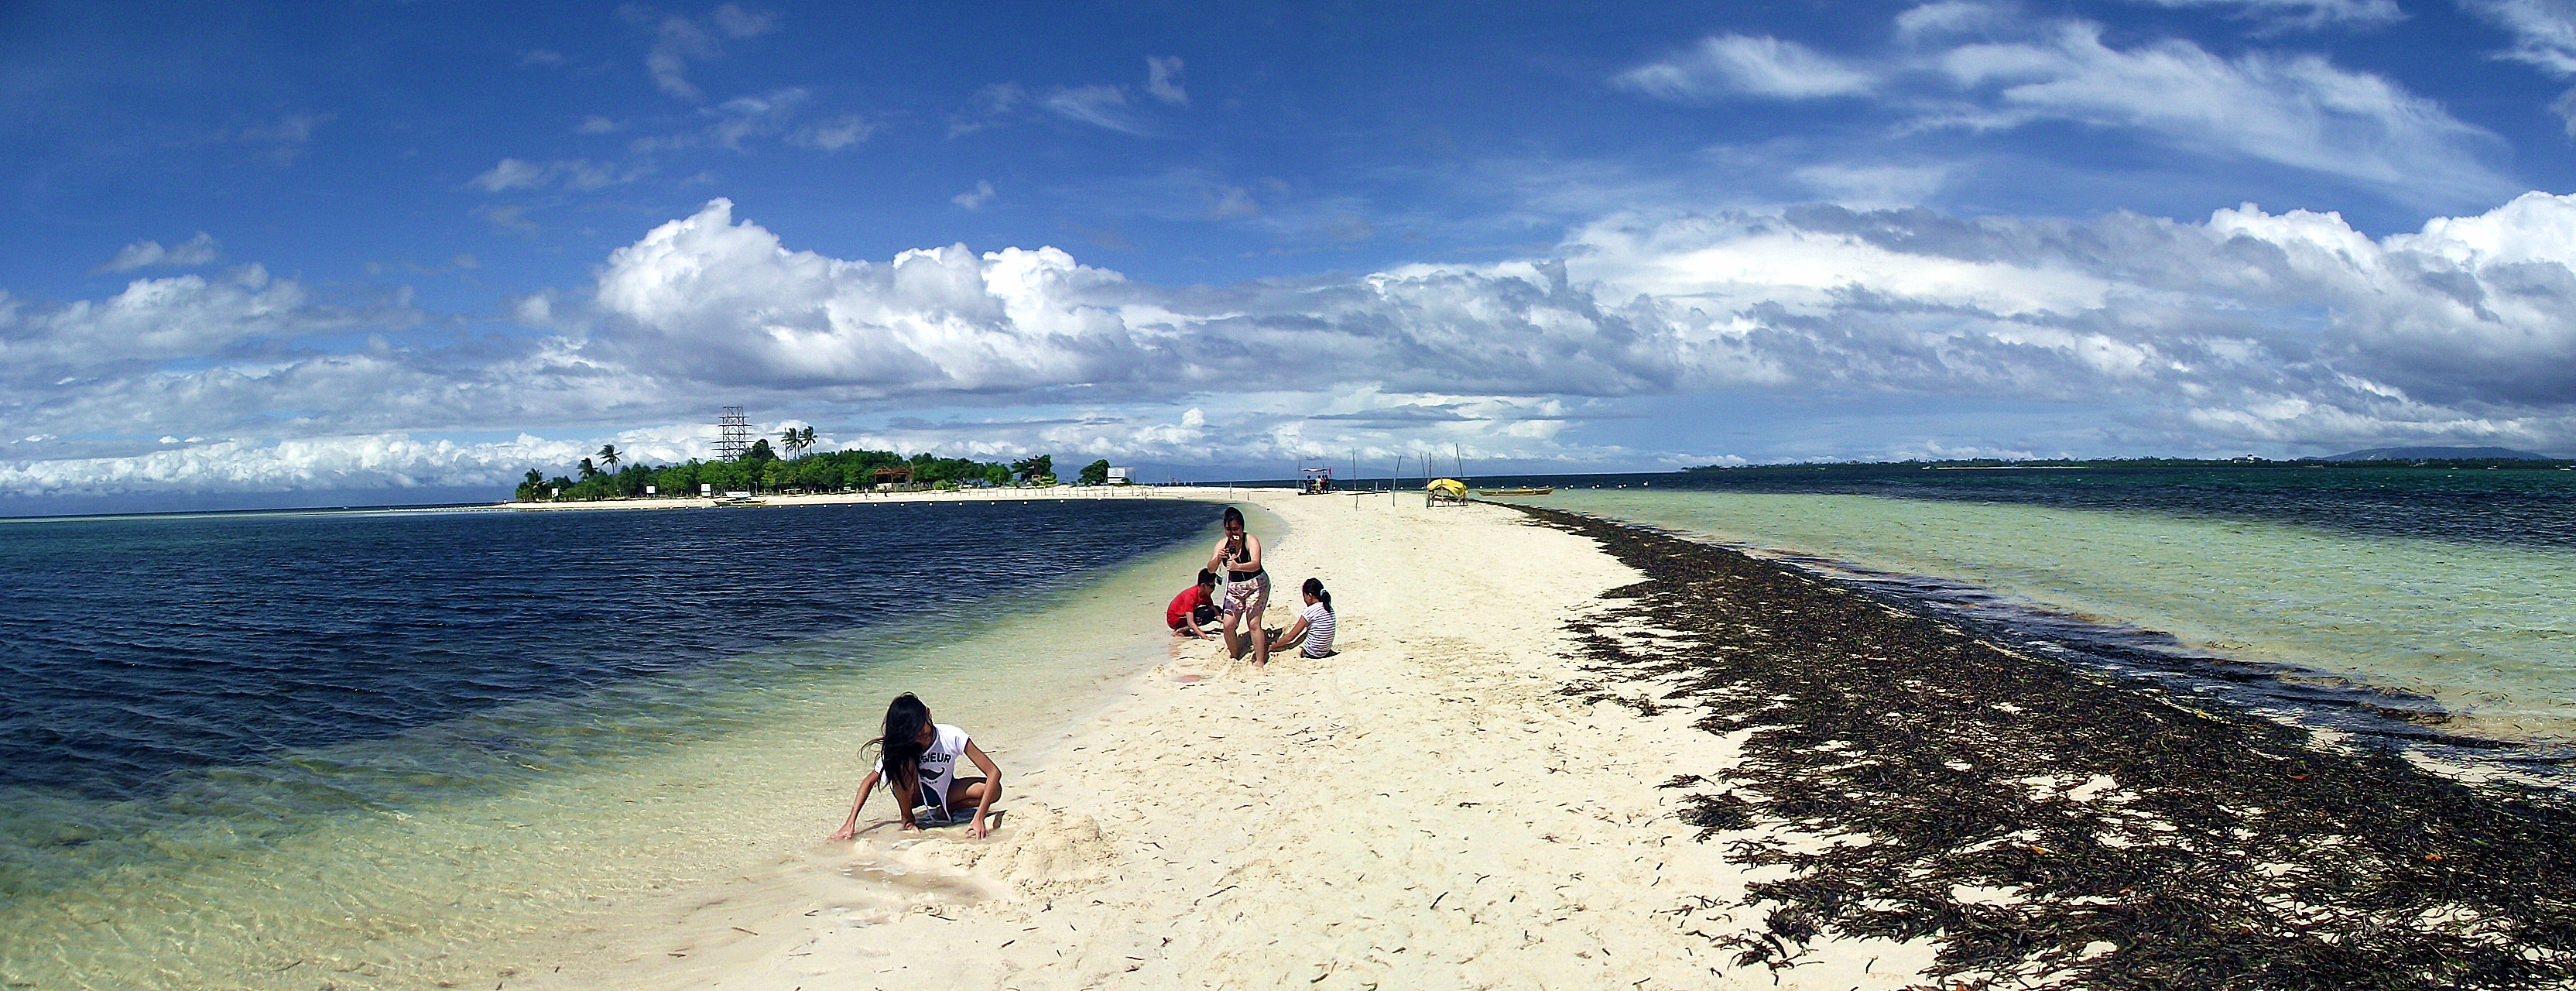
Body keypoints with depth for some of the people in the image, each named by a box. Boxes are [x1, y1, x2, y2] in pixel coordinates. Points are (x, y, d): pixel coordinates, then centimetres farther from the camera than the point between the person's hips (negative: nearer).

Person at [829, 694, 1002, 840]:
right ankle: (908, 819, -12)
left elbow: (994, 773, -32)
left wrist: (979, 819, -40)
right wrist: (851, 823, -30)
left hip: (945, 792, 1)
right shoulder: (897, 748, -25)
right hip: (913, 793, 0)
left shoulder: (952, 737, -29)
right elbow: (869, 782, -19)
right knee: (904, 763, -33)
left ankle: (944, 811, -4)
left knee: (993, 790, -27)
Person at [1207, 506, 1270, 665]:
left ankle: (1260, 661, -7)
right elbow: (1211, 569, -8)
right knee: (1228, 624, -3)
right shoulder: (1222, 544, -2)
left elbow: (1256, 565, -31)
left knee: (1253, 623, -14)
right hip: (1234, 587, 5)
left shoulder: (1251, 541, -16)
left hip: (1256, 585, -5)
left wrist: (1237, 566, -49)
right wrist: (1217, 558, -30)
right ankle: (1234, 656, 19)